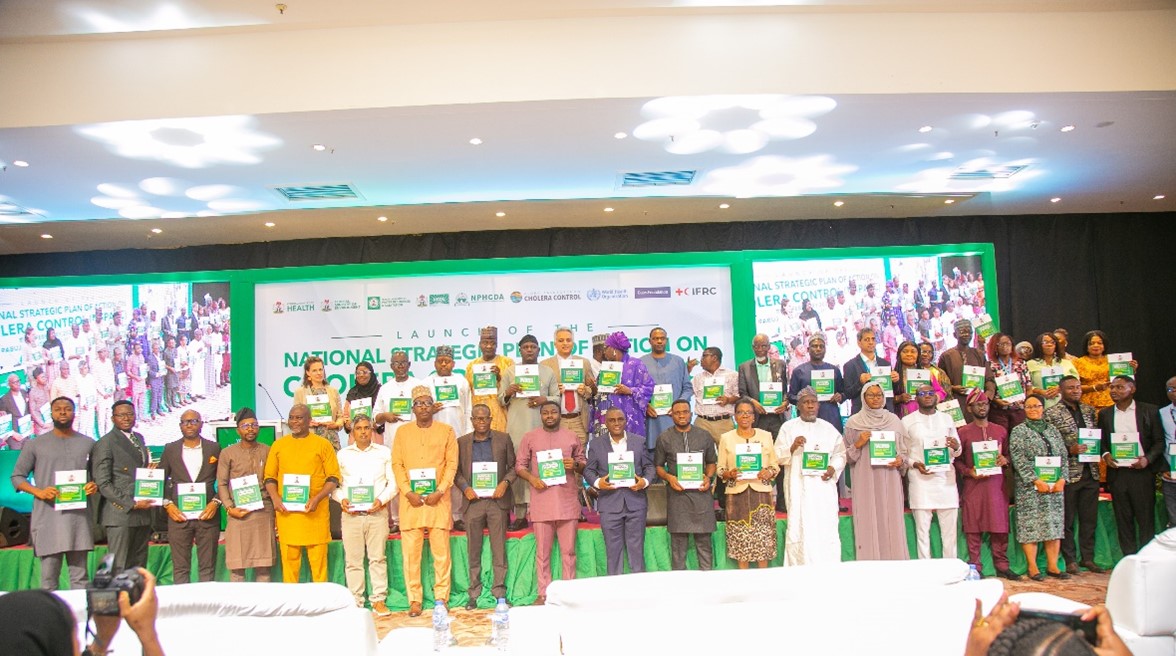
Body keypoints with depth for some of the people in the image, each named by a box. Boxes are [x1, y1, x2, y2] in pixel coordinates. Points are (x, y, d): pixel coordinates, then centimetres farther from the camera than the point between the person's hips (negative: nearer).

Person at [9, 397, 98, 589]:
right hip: (47, 517, -2)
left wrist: (95, 486, -7)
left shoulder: (88, 444, 12)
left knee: (79, 576, 5)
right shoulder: (36, 445, 7)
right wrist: (39, 492, -10)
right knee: (49, 578, 0)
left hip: (79, 515, 2)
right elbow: (17, 476, 7)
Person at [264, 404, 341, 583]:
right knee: (289, 557, 4)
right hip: (286, 511, 2)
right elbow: (270, 477, 13)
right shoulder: (278, 445, 10)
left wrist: (317, 498, -12)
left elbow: (333, 478, 1)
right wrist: (275, 498, -4)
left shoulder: (323, 444, 3)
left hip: (315, 512, -2)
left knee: (318, 558, 0)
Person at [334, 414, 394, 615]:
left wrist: (382, 500, -10)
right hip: (350, 513, 1)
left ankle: (379, 600, 6)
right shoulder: (342, 454, 12)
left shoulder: (384, 452, 10)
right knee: (352, 559, 2)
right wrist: (342, 499, -8)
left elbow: (393, 483, 6)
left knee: (378, 557, 0)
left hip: (377, 513, -1)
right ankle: (355, 602, 10)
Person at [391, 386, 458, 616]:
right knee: (411, 551, 0)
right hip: (411, 500, 1)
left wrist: (439, 491, -8)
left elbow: (452, 464, 3)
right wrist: (408, 492, -6)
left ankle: (441, 597, 8)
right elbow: (397, 464, 6)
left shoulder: (446, 431, 8)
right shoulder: (402, 432, 11)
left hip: (438, 499, -1)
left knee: (441, 551, 0)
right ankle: (414, 600, 8)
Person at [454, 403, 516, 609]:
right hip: (472, 500, 1)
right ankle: (474, 594, 13)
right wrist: (465, 487, -7)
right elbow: (456, 471, 10)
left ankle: (499, 591, 9)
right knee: (473, 550, 5)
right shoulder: (462, 442, 9)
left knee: (499, 548, 1)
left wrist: (505, 483, -8)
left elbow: (513, 466, 8)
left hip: (497, 500, -1)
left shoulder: (503, 439, 7)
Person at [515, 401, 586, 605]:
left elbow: (583, 462, 16)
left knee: (568, 551, 4)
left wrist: (575, 465, -7)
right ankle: (543, 594, 10)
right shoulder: (530, 438, 7)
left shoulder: (572, 437, 10)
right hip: (541, 501, -1)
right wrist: (531, 478, -12)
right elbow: (519, 465, 6)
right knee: (542, 551, 3)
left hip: (567, 501, 1)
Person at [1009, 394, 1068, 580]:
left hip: (1055, 486, 4)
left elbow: (1063, 456, 9)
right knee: (1030, 525, -4)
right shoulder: (1018, 431, 0)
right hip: (1029, 487, -4)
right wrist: (1036, 481, -15)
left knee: (1054, 524, 4)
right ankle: (1032, 567, 1)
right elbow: (1018, 460, -8)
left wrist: (1062, 479, -5)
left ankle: (1052, 566, 10)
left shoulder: (1053, 431, 14)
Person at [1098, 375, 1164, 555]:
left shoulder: (1149, 411, 3)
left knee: (1146, 518, 0)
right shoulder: (1105, 414, 10)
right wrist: (1105, 455, -5)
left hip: (1142, 471, -2)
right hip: (1117, 473, 2)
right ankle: (1129, 559, 11)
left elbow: (1159, 441, 1)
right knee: (1123, 520, 5)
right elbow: (1101, 442, 14)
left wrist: (1147, 459, -14)